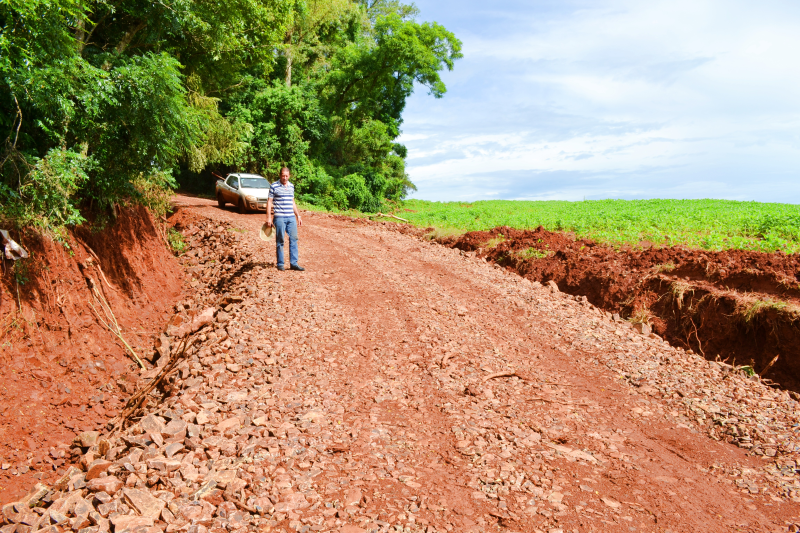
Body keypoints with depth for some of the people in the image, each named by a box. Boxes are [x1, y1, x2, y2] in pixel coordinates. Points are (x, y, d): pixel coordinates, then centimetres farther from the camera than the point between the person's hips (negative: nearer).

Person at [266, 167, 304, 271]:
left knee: (294, 239, 2)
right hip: (279, 217, -5)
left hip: (291, 217, 5)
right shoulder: (274, 186, -2)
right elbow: (269, 202, -2)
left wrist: (298, 216, 19)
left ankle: (293, 263, 7)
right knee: (280, 241, 1)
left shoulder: (291, 186, 14)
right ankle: (280, 264, 10)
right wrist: (268, 217, -9)